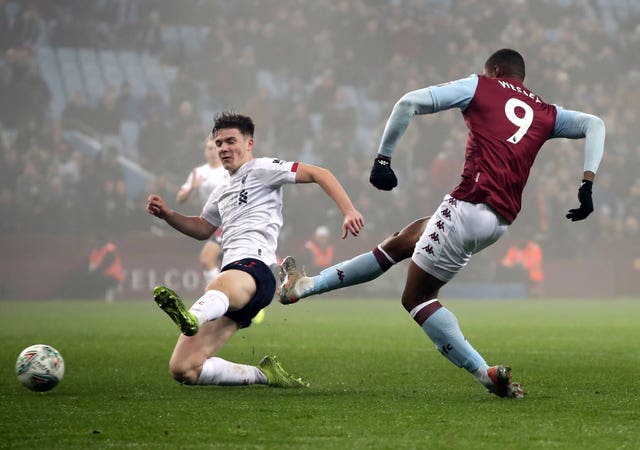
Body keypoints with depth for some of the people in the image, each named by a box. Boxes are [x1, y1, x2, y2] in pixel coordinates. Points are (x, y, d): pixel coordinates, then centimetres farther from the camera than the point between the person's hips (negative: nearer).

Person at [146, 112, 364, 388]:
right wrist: (166, 214, 30)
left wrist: (349, 212, -13)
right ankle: (264, 374, 8)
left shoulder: (260, 169, 9)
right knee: (183, 369, -5)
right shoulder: (222, 193, 32)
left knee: (220, 288, -48)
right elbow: (202, 229, 48)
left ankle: (193, 316, -83)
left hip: (253, 266, -8)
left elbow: (318, 174, 1)